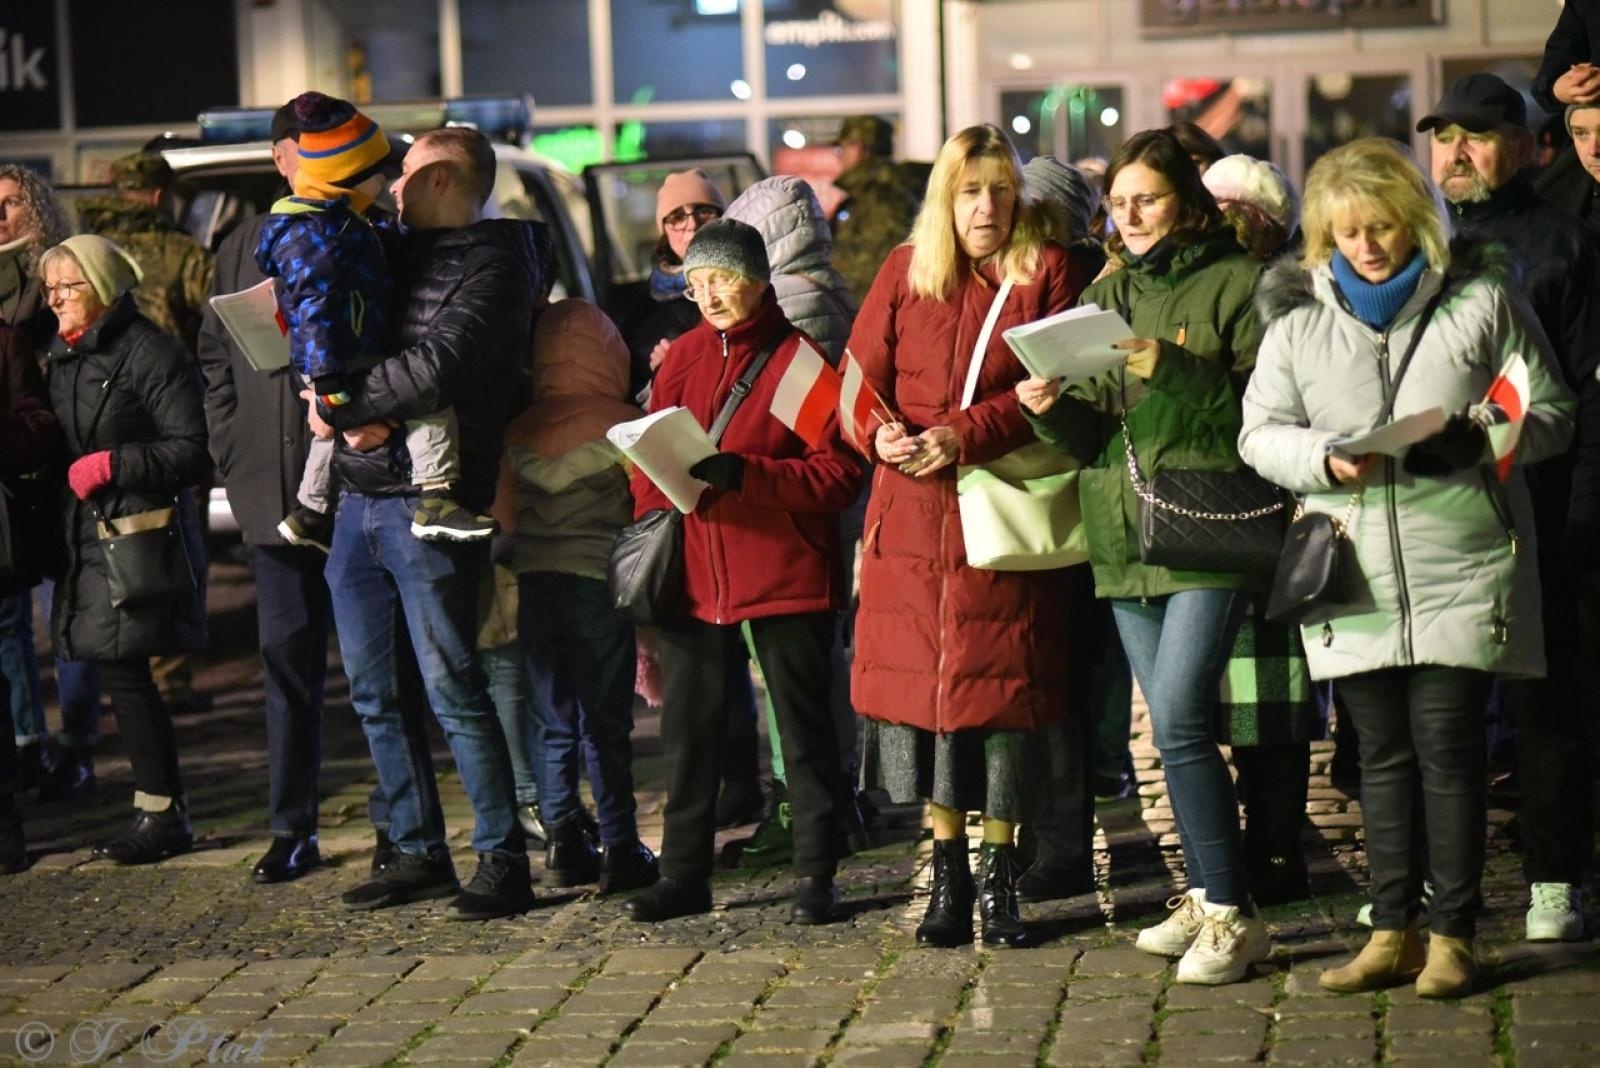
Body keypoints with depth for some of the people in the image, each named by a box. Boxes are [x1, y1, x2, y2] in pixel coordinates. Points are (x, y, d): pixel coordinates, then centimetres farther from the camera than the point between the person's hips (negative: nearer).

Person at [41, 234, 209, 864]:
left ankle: (163, 816, 0)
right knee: (119, 675, 7)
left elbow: (190, 450, -13)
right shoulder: (62, 356, 15)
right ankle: (159, 811, 13)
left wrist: (109, 464, -18)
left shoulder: (150, 353, -10)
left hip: (140, 534, -8)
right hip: (88, 531, 8)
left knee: (123, 672, -9)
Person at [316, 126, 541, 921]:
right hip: (359, 498, 8)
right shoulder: (400, 255, 19)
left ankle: (502, 862, 0)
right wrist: (358, 416, -1)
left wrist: (342, 407, -10)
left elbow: (442, 363, -19)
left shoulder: (494, 261, -6)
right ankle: (418, 854, 19)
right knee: (377, 696, 10)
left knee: (453, 690, -7)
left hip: (428, 500, -8)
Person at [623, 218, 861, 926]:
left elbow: (839, 471, -12)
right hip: (694, 572, 5)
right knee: (689, 723, 9)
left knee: (803, 726, 4)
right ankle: (683, 873, 18)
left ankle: (815, 874, 12)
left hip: (787, 572, -5)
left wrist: (743, 474, -21)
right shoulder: (683, 357, 10)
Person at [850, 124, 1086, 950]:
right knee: (920, 682, 2)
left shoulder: (1048, 272, 3)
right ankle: (947, 874, 13)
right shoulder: (905, 272, 11)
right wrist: (882, 432, -13)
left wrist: (967, 434, -19)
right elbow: (859, 378, 8)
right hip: (913, 511, 2)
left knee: (1002, 686, -2)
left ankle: (1000, 877, 9)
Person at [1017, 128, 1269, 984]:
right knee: (1174, 724, 10)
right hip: (1125, 535, 6)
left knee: (1179, 719, -14)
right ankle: (1207, 894, 21)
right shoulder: (1105, 295, 15)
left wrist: (1178, 373, -20)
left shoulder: (1236, 283, -2)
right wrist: (1053, 410, -8)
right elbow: (1095, 436, 13)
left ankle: (1232, 914, -7)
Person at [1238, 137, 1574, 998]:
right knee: (1382, 754, 8)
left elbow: (1551, 413, 3)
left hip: (1460, 569, -3)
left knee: (1447, 747, -3)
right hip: (1354, 573, 3)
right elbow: (1259, 434, 7)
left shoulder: (1481, 301, 2)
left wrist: (1476, 440, -16)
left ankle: (1452, 934, 8)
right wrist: (1326, 459, -13)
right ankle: (1393, 932, 16)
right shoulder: (1298, 317, 8)